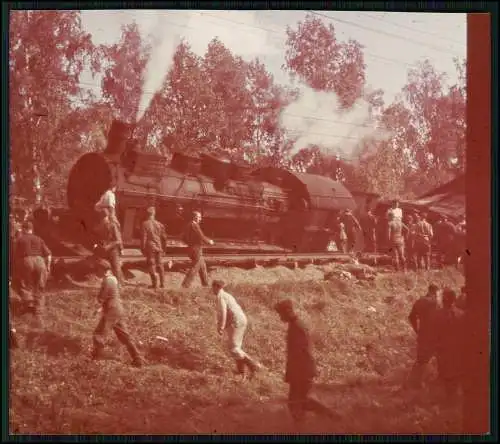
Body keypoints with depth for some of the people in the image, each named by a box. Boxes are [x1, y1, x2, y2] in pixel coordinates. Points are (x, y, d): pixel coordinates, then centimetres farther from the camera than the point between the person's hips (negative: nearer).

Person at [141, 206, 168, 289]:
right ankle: (162, 284, 14)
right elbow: (164, 237, 9)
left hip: (150, 247, -4)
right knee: (160, 265, 13)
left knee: (152, 265, 2)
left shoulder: (145, 224, -9)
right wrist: (163, 248, 19)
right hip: (159, 247, 4)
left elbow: (144, 237, -11)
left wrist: (143, 249, -5)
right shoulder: (159, 224, 4)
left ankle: (155, 284, -3)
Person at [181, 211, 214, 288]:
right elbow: (201, 237, -20)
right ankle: (185, 284, -5)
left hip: (192, 248, 10)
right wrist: (209, 241, -4)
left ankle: (205, 284, 25)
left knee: (203, 267, 18)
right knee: (195, 267, -5)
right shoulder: (194, 225, -17)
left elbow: (185, 239, 17)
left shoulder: (189, 225, 11)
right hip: (197, 250, -10)